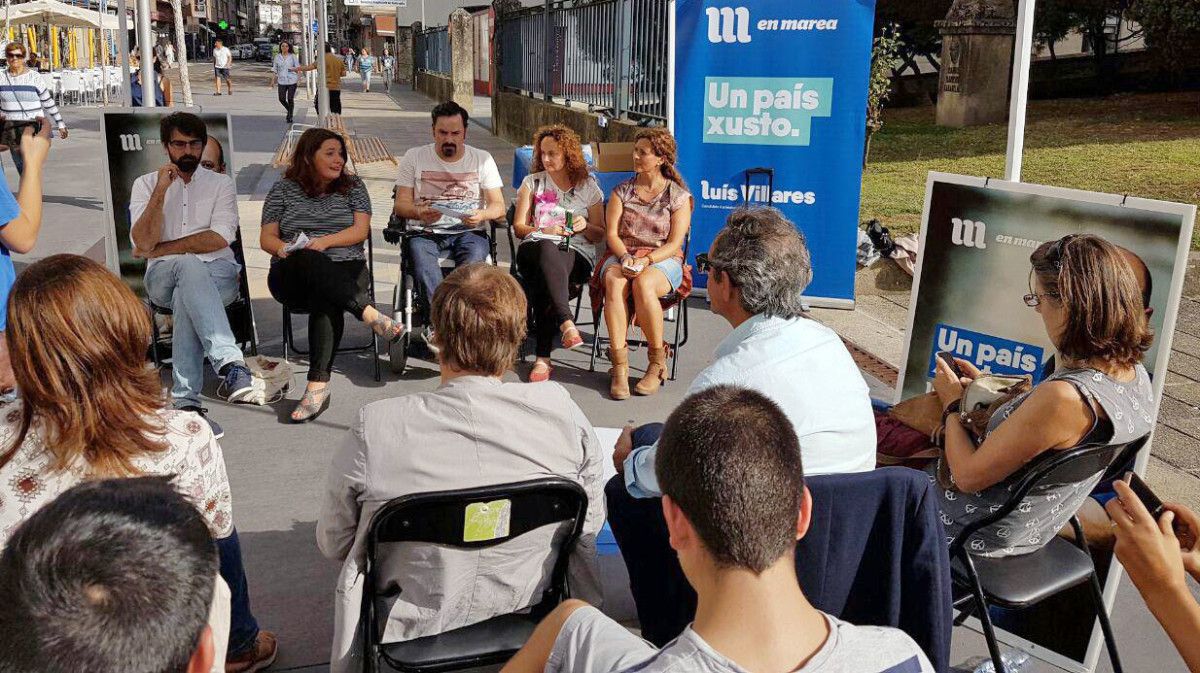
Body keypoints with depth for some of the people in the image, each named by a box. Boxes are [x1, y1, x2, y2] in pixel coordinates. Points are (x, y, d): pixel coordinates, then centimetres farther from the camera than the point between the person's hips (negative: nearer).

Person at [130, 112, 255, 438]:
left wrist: (160, 248, -3)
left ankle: (185, 401, -40)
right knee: (189, 266, -37)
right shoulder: (145, 184, 13)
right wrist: (160, 193, -11)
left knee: (185, 298, -35)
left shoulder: (221, 183, 12)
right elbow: (143, 244, -2)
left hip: (217, 273, 1)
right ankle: (230, 363, -54)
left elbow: (220, 238, -5)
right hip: (164, 277, -1)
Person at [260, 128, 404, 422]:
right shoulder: (284, 189, 15)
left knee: (325, 297, -37)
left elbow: (361, 230, 4)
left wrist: (325, 241, -13)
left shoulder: (352, 186, 16)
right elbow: (266, 238, 9)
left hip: (346, 269, 0)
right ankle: (370, 313, -48)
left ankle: (318, 385, -48)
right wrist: (284, 248, -14)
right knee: (309, 261, -38)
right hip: (292, 278, 0)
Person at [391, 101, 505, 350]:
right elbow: (401, 205, 6)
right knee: (418, 250, -36)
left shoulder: (482, 159, 11)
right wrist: (419, 213, -19)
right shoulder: (414, 157, 10)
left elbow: (499, 206, 6)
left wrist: (482, 214, -18)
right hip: (426, 232, 0)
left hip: (468, 233, 0)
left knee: (475, 255, -35)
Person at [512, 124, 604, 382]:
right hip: (534, 250, 1)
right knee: (548, 250, -40)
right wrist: (543, 231, -7)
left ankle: (543, 357, -39)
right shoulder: (532, 182, 20)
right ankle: (566, 323, -53)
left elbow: (599, 235, 16)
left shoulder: (588, 186, 16)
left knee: (543, 277, -37)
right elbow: (519, 226, 12)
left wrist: (585, 226, -6)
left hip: (577, 256, -1)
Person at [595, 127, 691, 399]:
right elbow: (612, 234, 5)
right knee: (614, 282, -35)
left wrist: (646, 260, -20)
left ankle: (657, 363, -23)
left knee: (643, 284, -38)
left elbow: (674, 242, -4)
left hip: (662, 259, -2)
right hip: (622, 255, 2)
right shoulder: (622, 191, 13)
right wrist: (625, 257, -16)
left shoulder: (678, 195, 4)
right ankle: (619, 366, -37)